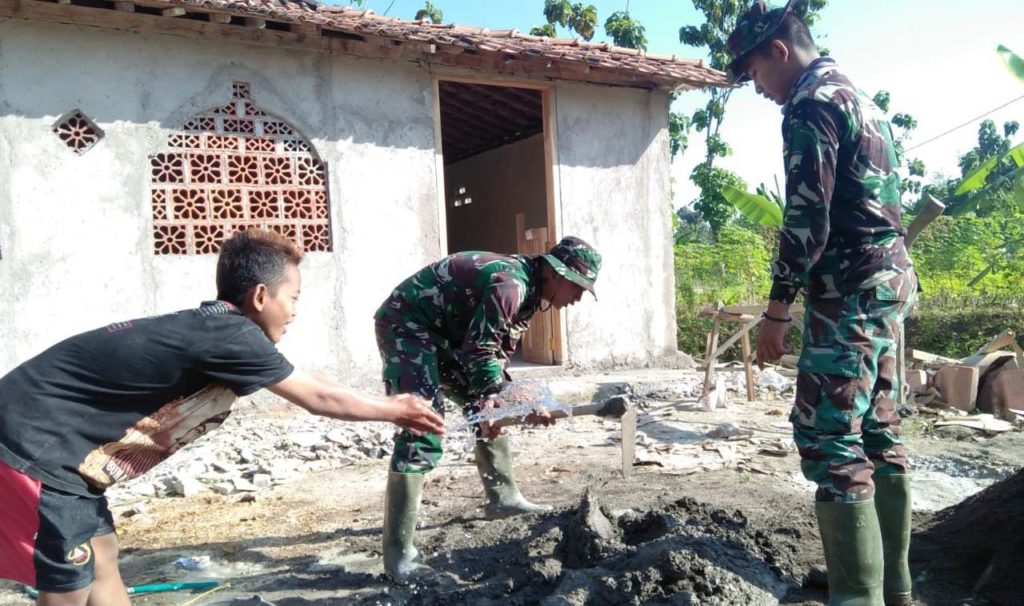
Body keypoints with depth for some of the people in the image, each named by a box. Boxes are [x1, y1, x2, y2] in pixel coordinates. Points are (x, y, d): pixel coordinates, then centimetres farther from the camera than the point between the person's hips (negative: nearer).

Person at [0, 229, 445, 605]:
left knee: (101, 560, 17)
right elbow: (320, 399, -10)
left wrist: (388, 407, 18)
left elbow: (312, 396, 16)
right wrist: (396, 410, 4)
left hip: (43, 436, 10)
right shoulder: (233, 335, -21)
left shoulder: (211, 327, 7)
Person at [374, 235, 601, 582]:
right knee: (423, 431, -20)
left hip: (440, 333, 11)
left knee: (492, 408, 15)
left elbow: (498, 355, 9)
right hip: (406, 325, -11)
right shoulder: (510, 284, -24)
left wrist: (508, 400, -3)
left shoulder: (526, 291, 7)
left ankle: (503, 498, 28)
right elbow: (480, 353, -23)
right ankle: (397, 550, -15)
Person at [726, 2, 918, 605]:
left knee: (830, 437, -10)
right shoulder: (860, 97, 21)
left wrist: (777, 311, -15)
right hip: (891, 281, 10)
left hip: (850, 290, -10)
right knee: (879, 431, 12)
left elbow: (806, 218, -18)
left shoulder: (811, 104, -10)